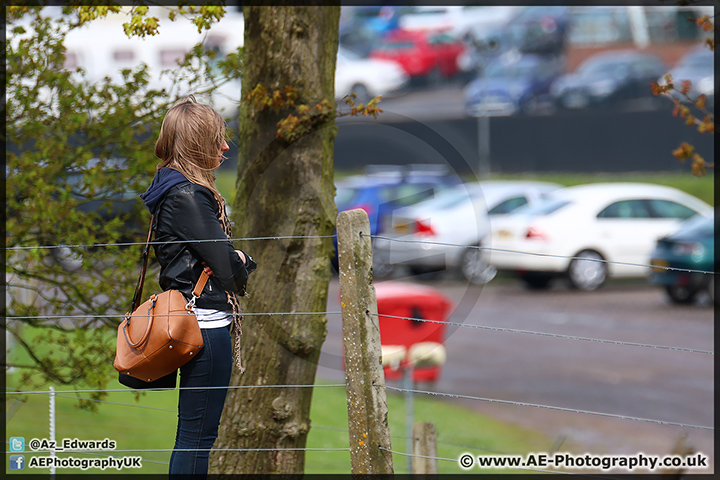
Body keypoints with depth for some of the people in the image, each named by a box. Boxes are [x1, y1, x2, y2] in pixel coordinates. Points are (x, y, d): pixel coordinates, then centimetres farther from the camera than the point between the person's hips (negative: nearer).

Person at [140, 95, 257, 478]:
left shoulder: (174, 188, 15)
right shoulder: (188, 195, -16)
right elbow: (225, 266, -17)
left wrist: (236, 260, -1)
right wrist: (244, 263, 4)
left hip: (191, 321, 10)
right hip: (207, 321, -10)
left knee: (194, 431, 13)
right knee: (198, 433, -7)